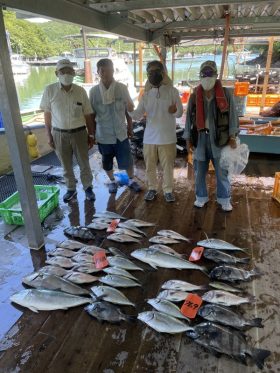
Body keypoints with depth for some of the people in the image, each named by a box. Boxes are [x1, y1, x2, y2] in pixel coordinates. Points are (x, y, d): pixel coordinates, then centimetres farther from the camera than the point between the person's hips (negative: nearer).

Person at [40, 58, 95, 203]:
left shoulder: (81, 91, -4)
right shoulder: (50, 90, -7)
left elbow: (87, 115, 2)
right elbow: (47, 115, 0)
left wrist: (91, 135, 3)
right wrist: (49, 136, 0)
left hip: (79, 132, 0)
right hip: (59, 134, 0)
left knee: (84, 163, 10)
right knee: (66, 165, 13)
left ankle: (88, 187, 29)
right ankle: (71, 189, 31)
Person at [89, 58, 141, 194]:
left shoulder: (122, 88, -7)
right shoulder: (94, 91, -7)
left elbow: (129, 109, 3)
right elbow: (92, 114, 1)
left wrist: (130, 127, 6)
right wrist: (92, 133, 4)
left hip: (121, 133, 0)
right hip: (103, 134, 0)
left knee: (127, 160, 8)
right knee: (107, 162, 14)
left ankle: (131, 180, 32)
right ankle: (112, 181, 37)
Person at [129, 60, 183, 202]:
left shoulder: (172, 91, -3)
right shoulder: (146, 94, 7)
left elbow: (180, 113, -5)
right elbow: (138, 115, 1)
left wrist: (175, 110, -29)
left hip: (167, 137, -3)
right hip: (149, 137, 3)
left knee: (168, 165, 7)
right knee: (150, 166, 12)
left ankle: (168, 190, 23)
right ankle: (152, 188, 30)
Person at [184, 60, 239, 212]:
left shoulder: (226, 94, 0)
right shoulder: (194, 96, 4)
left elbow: (232, 115, 0)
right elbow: (189, 118, 7)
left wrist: (232, 136, -7)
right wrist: (188, 138, 5)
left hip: (219, 137, -1)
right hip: (200, 137, 2)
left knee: (222, 171, 6)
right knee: (199, 171, 10)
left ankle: (224, 199, 23)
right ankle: (201, 197, 27)